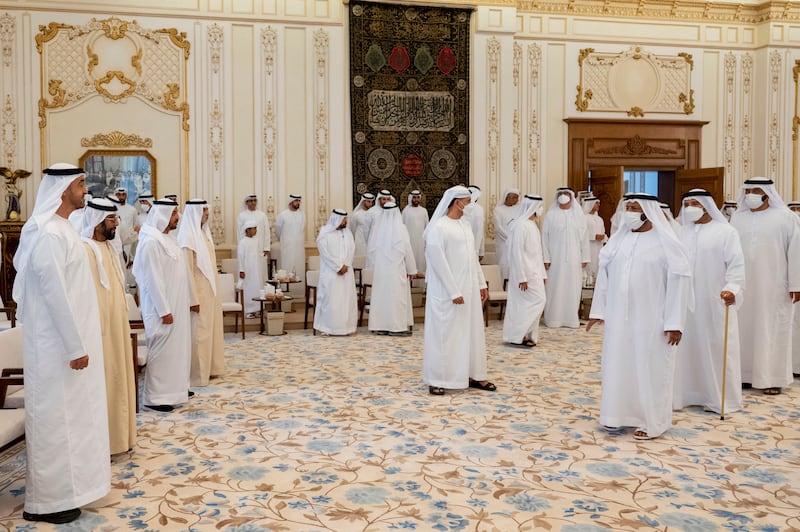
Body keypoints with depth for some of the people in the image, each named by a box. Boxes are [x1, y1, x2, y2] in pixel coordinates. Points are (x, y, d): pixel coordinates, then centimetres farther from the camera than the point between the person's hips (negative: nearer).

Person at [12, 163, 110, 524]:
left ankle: (61, 485, 30)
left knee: (67, 414, 17)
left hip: (65, 338, 10)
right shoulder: (49, 233, -20)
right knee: (56, 416, 0)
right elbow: (55, 293, -23)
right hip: (57, 343, -10)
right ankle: (48, 500, 12)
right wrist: (75, 345, -21)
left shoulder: (59, 228, 11)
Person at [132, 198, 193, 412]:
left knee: (178, 347, 15)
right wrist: (164, 310, -20)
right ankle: (155, 396, 6)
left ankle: (174, 388, 26)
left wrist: (189, 300, 17)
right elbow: (153, 279, -20)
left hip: (178, 305, 9)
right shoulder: (151, 241, -16)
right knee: (162, 349, -3)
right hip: (163, 307, -9)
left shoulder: (169, 239, 12)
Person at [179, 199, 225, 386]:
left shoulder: (204, 232, 10)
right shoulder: (187, 236, -16)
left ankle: (210, 368, 26)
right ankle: (196, 374, 9)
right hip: (199, 292, -9)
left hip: (210, 290, 9)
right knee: (199, 332, -1)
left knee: (211, 328, 15)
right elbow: (187, 270, -19)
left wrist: (215, 291, 14)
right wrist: (194, 299, -20)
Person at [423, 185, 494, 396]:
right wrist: (453, 292, -19)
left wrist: (482, 284, 11)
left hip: (469, 289, 8)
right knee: (444, 333, 0)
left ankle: (473, 375, 23)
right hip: (447, 291, -8)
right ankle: (436, 380, 10)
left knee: (472, 332, 12)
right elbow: (438, 263, -17)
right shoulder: (438, 228, -14)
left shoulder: (465, 224, 11)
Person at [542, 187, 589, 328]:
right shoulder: (550, 215, 1)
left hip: (574, 259, 2)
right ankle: (553, 319, 7)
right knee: (554, 288, 0)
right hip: (555, 258, -2)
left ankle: (571, 318, 12)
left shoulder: (579, 215, 7)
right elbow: (545, 237, -1)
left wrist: (584, 258, 2)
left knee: (573, 288, 4)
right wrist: (546, 258, -7)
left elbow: (584, 237, 7)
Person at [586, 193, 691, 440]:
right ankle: (618, 413, 27)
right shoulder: (618, 239, 4)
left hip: (650, 319, -5)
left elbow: (679, 280, -10)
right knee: (617, 364, 12)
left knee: (649, 368, 5)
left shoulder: (665, 243, -9)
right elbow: (604, 274, 9)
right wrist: (598, 310, 8)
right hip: (618, 316, 5)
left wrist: (674, 322, -13)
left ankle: (651, 421, 18)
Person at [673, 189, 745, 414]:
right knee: (685, 347, 7)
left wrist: (732, 288, -24)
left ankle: (719, 398, 14)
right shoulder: (680, 233, 12)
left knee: (715, 347, 2)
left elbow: (736, 263, -9)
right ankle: (683, 393, 18)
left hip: (714, 302, -4)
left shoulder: (726, 232, -2)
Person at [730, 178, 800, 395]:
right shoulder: (737, 218, 7)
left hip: (773, 286, -3)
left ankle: (772, 378, 8)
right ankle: (745, 374, 15)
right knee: (743, 327, 6)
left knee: (772, 329, 1)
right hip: (742, 285, 3)